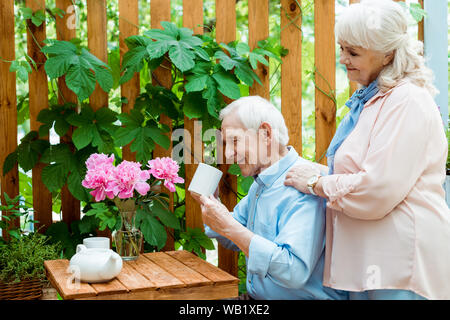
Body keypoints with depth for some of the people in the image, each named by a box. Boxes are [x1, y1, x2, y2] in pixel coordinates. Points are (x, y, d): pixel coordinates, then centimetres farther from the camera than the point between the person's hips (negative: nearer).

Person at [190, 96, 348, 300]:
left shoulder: (303, 187, -21)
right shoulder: (260, 183, 10)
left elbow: (295, 271, -30)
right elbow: (233, 242, 21)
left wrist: (229, 227, -28)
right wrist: (210, 203, 2)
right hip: (257, 297, 8)